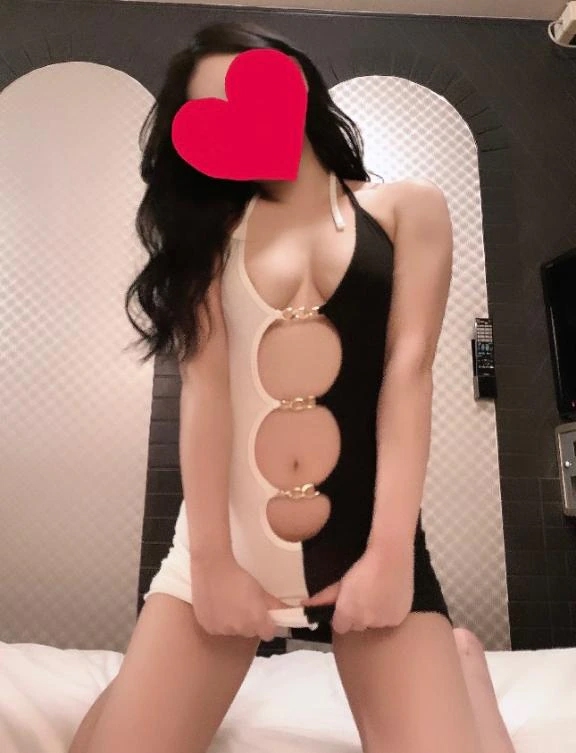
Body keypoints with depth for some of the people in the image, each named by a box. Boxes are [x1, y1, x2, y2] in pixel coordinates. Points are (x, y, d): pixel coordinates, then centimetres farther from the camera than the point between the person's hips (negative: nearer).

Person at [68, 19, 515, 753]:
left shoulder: (408, 207, 9)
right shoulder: (215, 226, 12)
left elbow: (408, 369, -3)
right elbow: (205, 382, -2)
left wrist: (390, 550, -12)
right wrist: (212, 559, -11)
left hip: (363, 534, 0)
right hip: (231, 532, 2)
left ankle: (463, 658, 26)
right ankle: (142, 679, 28)